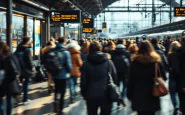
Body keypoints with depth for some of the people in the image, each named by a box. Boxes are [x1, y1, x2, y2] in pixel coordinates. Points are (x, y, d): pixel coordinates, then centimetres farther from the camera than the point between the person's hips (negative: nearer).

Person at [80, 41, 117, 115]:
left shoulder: (86, 64, -5)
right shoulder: (109, 62, -2)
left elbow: (83, 82, -3)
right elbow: (115, 79, 2)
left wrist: (83, 94, 11)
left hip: (91, 96, -1)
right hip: (107, 95, 1)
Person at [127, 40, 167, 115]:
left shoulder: (135, 61, -5)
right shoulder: (156, 61, -4)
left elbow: (131, 80, -4)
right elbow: (164, 78, 0)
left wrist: (129, 94, 4)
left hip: (138, 95, 0)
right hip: (152, 96, 0)